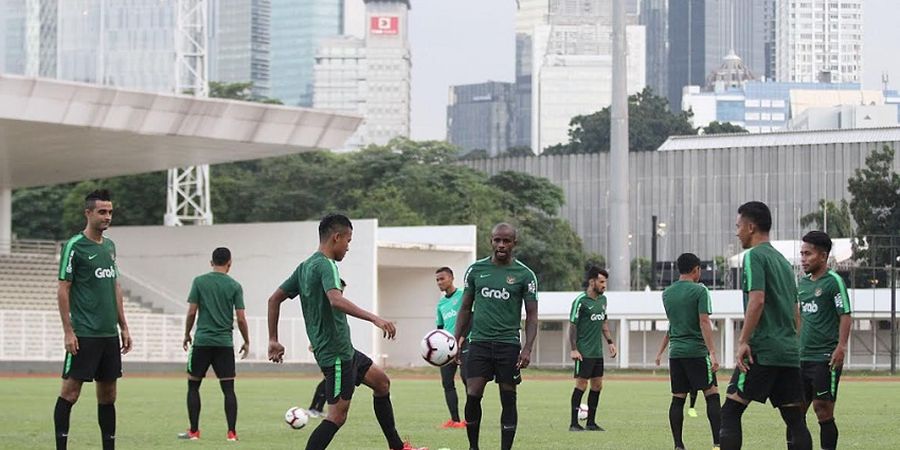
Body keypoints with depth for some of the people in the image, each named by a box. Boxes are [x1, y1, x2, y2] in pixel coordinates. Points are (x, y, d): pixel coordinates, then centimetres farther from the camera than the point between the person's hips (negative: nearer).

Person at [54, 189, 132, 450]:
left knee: (108, 394, 9)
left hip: (110, 334, 7)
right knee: (71, 391, -6)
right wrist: (68, 331, -14)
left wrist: (123, 327, 16)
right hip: (84, 335, -7)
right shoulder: (74, 246, -7)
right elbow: (63, 290, -9)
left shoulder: (109, 246, 14)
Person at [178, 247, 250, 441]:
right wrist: (246, 342, 11)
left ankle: (194, 431, 8)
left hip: (202, 341, 0)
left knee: (193, 385, 10)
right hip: (225, 343, 1)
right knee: (228, 388, 3)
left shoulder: (199, 282, 0)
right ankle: (232, 432, -3)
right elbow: (241, 318, -1)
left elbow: (192, 312, -2)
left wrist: (187, 335, 12)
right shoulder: (234, 286, 1)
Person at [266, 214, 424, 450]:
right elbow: (336, 300, -35)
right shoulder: (326, 265, -16)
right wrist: (374, 319, -40)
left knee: (381, 381, 21)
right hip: (336, 352, -10)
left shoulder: (305, 267, 13)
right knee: (338, 414, -10)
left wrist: (274, 341, 20)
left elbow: (274, 299, 18)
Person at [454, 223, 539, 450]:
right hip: (479, 343, 1)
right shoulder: (476, 269, 7)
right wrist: (456, 340, 6)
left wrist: (527, 349, -11)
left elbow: (532, 316, 1)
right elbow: (466, 308, 15)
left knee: (508, 400, 1)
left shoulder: (524, 275, 1)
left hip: (508, 345, -1)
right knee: (472, 397, -7)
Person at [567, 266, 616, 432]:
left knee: (597, 385, 8)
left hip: (597, 351, 8)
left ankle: (591, 422, 16)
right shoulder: (581, 301, -12)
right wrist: (574, 349, -16)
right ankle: (574, 423, -2)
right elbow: (572, 325, -12)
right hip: (584, 352, -8)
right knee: (581, 384, -6)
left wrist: (610, 342, 16)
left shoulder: (602, 299, 11)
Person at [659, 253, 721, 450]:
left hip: (676, 352, 5)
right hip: (697, 351, -5)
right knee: (712, 395, -4)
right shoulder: (699, 291, -6)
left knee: (677, 399, 6)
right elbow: (704, 322, -14)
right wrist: (712, 353, -17)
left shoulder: (667, 294, 11)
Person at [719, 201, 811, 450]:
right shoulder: (783, 261, 20)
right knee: (795, 418, 5)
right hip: (790, 351, 8)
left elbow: (757, 300, -17)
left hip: (762, 350, -8)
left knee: (731, 410, -5)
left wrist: (743, 342, -17)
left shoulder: (754, 256, -5)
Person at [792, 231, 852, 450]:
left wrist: (841, 347, -20)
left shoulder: (834, 281, -6)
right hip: (802, 358, 7)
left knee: (823, 410, -6)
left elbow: (845, 316, -11)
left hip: (825, 358, -7)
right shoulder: (803, 283, 15)